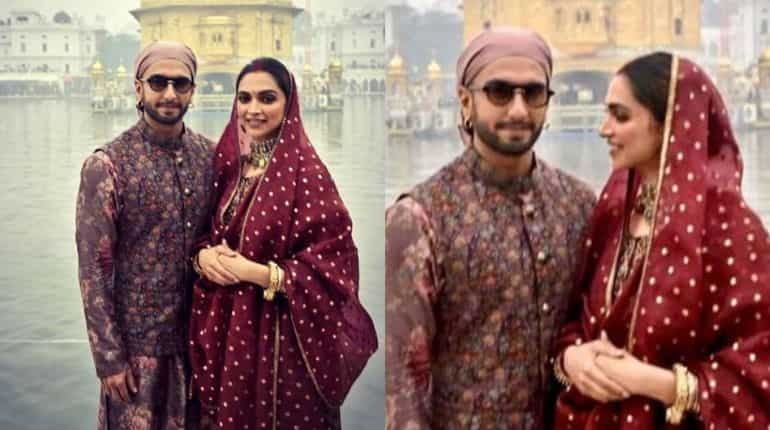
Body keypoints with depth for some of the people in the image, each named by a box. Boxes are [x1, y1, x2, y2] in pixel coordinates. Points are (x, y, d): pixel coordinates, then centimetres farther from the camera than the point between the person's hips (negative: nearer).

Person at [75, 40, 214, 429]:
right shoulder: (107, 165, -12)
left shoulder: (211, 156, 2)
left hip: (200, 333, 4)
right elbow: (93, 268, -12)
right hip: (138, 339, -4)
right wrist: (109, 357, -13)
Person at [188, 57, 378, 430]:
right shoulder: (228, 164, 5)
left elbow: (331, 266, -16)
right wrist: (204, 255, -7)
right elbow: (209, 236, 15)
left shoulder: (305, 170, -14)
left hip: (282, 335, -6)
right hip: (226, 327, 6)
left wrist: (254, 272, -20)